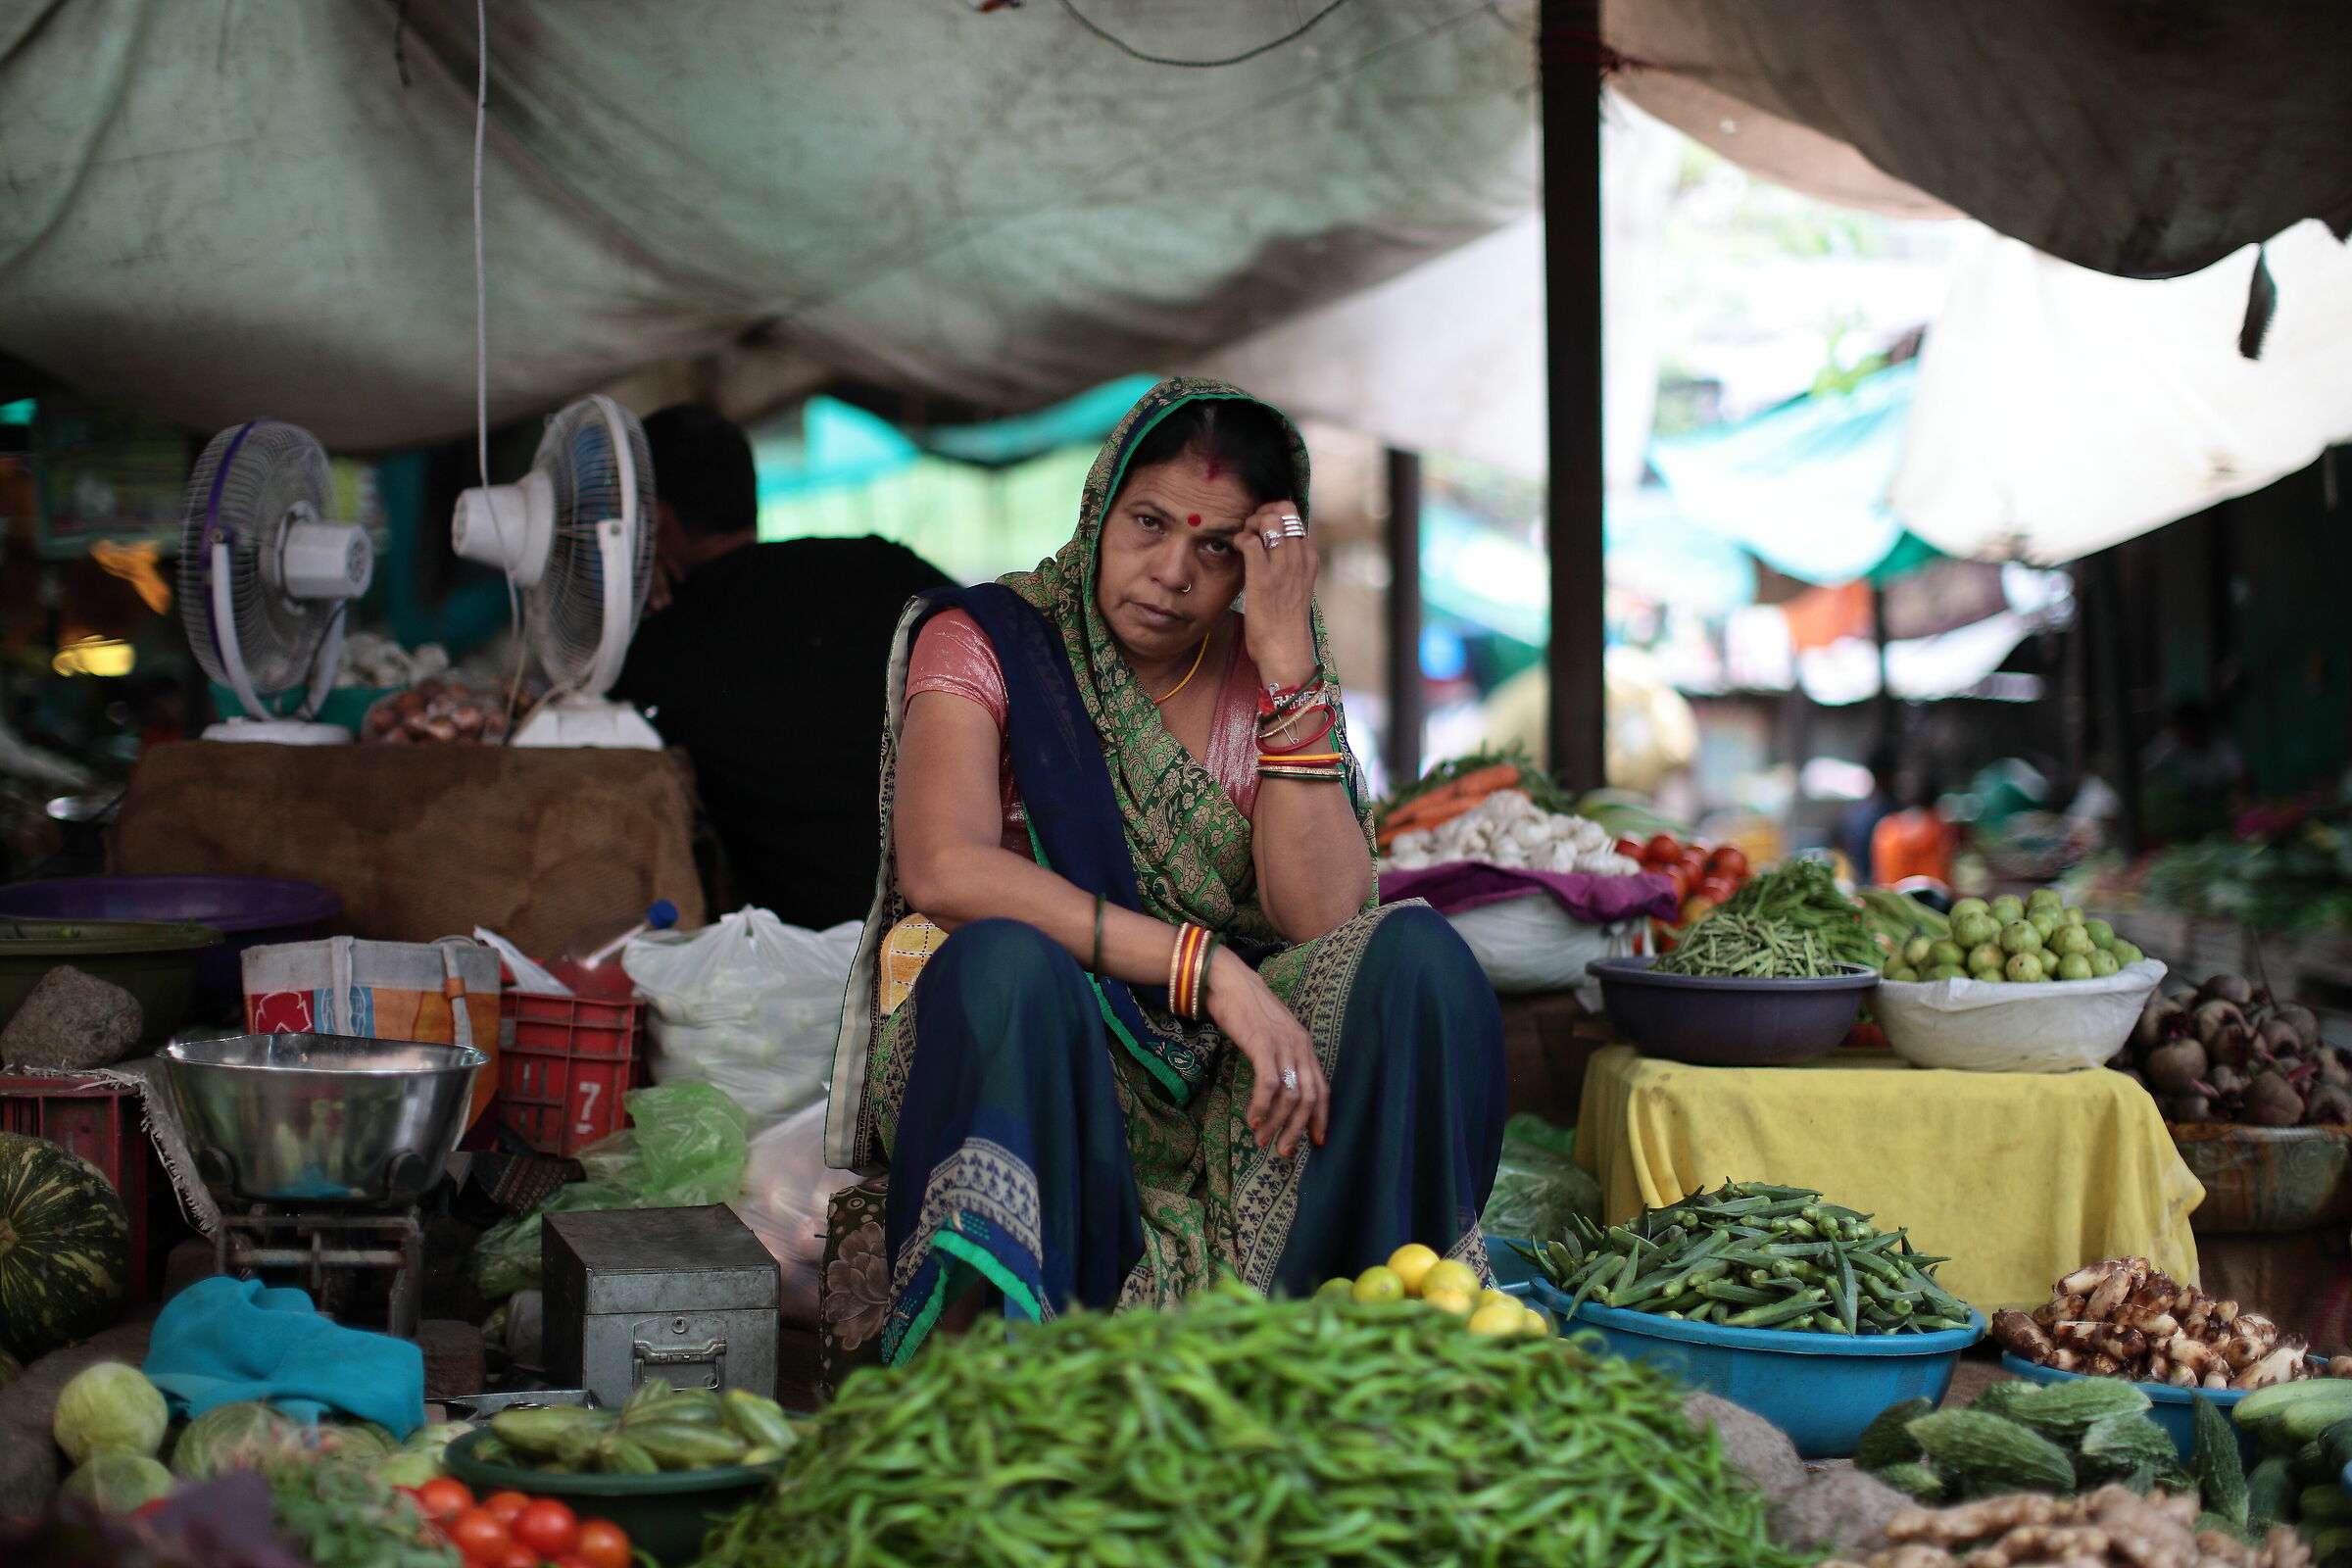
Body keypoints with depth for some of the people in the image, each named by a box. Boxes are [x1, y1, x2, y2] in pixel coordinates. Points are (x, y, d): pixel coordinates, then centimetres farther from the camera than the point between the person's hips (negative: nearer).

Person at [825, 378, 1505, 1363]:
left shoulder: (1265, 679, 8)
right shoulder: (984, 641, -1)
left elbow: (1324, 919, -9)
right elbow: (943, 869, -21)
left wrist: (1289, 664, -13)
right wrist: (1207, 967, -27)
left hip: (1217, 1079, 3)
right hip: (1018, 1055, -3)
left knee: (1416, 954, -23)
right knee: (1006, 958, -36)